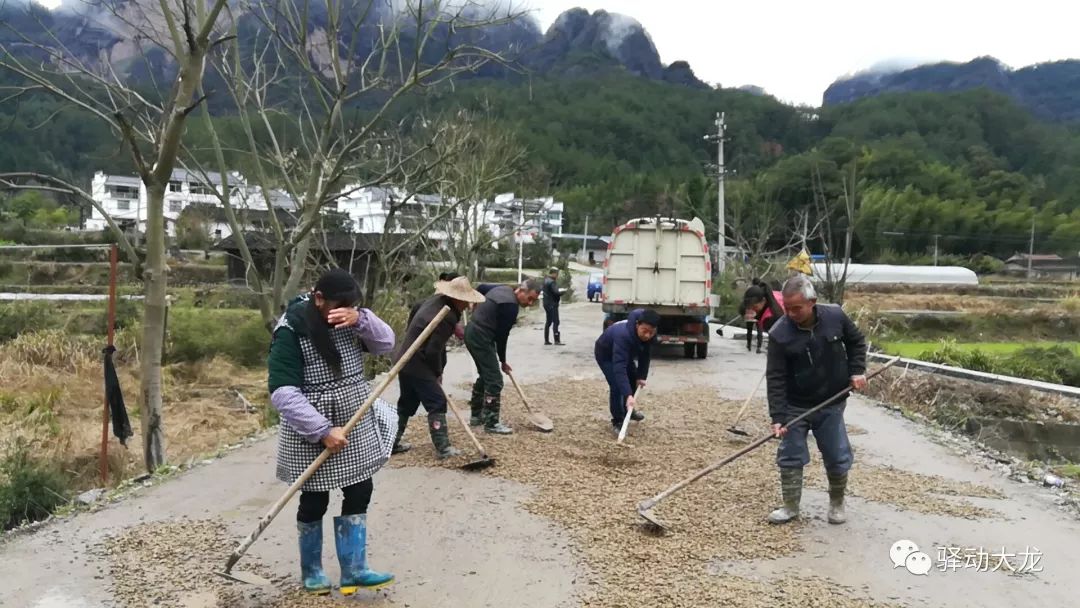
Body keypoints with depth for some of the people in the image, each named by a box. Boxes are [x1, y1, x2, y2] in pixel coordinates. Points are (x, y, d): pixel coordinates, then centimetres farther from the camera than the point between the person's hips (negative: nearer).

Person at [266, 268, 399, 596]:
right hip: (312, 434, -6)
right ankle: (311, 572, 30)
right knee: (314, 502, 9)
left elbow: (386, 343, -5)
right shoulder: (291, 331, -20)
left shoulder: (350, 319, -2)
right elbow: (283, 394, -24)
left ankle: (353, 570, 22)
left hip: (356, 427, 6)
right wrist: (323, 430, -27)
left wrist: (360, 319, -24)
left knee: (359, 493, 9)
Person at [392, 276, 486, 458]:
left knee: (407, 403, 19)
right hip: (417, 365, -10)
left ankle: (392, 442, 27)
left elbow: (416, 308, 24)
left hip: (404, 360, 10)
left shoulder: (436, 299, 4)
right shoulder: (446, 319, -25)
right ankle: (443, 448, 2)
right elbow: (433, 351, -23)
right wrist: (438, 373, -5)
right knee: (437, 403, -2)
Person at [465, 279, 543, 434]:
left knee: (485, 375, 20)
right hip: (481, 338, -11)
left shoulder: (504, 289, 7)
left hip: (472, 332, 11)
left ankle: (476, 416, 28)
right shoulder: (511, 306, -21)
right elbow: (502, 334, -15)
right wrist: (503, 360, -3)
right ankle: (491, 423, -2)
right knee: (494, 380, -7)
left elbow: (481, 287, 23)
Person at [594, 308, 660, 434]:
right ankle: (618, 421, -1)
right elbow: (619, 367, -51)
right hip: (605, 354, -7)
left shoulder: (649, 335, -25)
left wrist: (641, 376, -13)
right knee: (616, 385, -18)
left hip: (626, 353, 7)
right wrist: (628, 395, -55)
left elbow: (645, 355, -6)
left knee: (633, 379, 15)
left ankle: (628, 411, 38)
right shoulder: (623, 335, -47)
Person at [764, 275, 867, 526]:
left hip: (831, 405, 2)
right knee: (790, 457, 2)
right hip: (795, 406, -1)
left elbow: (856, 341, 9)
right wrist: (777, 416, -23)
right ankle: (790, 506, 19)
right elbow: (775, 378, -18)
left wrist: (857, 370, -4)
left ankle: (837, 504, 30)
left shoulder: (835, 316, -12)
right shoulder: (779, 334, -19)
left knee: (838, 458, 8)